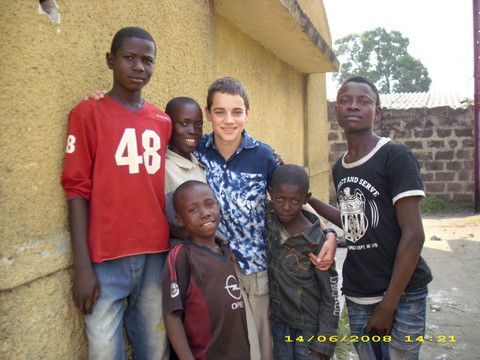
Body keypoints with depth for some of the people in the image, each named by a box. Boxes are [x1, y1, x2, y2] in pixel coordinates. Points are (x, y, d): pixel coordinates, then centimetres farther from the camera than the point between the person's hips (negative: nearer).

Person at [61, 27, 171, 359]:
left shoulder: (164, 122, 11)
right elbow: (77, 189, -4)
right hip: (106, 258, -3)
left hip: (156, 254, 4)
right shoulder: (87, 113, 1)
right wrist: (82, 266, -9)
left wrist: (173, 248, 8)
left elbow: (164, 188, 13)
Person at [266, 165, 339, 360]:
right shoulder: (268, 216, -12)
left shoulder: (315, 241, -23)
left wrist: (324, 342, -11)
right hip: (278, 321, 4)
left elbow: (331, 296, -14)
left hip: (309, 326, -4)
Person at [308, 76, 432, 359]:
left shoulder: (396, 157, -12)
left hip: (401, 295, -5)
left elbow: (413, 235, -14)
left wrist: (388, 305, -13)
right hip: (356, 295, 6)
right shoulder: (339, 168, 7)